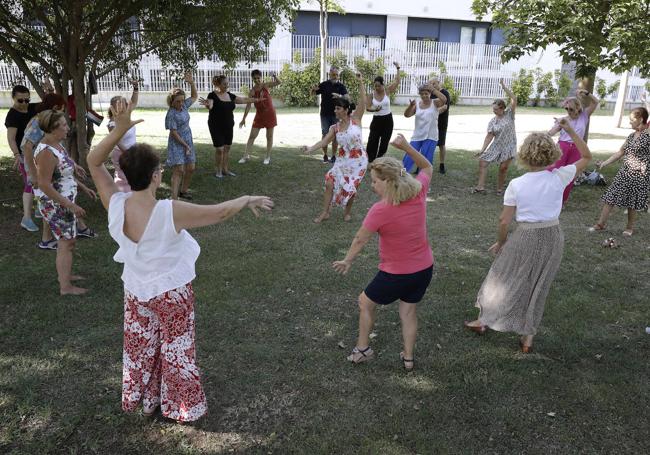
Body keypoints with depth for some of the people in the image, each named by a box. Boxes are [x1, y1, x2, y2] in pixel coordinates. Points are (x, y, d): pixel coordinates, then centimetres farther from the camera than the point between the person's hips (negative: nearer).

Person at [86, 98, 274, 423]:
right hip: (172, 293, -4)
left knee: (140, 347, 26)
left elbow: (94, 162, -9)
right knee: (176, 350, 17)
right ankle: (182, 408, 36)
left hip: (136, 292, 5)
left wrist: (119, 131, -19)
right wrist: (247, 199, -6)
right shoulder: (171, 211, -34)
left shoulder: (115, 205, -21)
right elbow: (220, 213, -24)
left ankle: (142, 399, 48)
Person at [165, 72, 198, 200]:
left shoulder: (184, 106, 1)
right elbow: (174, 133, -18)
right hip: (177, 144, -7)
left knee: (191, 168, 12)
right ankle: (174, 198, -14)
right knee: (178, 170, -13)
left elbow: (194, 96, 17)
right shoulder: (171, 114, -19)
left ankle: (183, 190, 31)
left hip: (188, 141, 8)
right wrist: (185, 145, -15)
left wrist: (191, 83, 1)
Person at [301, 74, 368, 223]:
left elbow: (363, 102, -18)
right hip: (343, 160, 4)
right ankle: (325, 212, 8)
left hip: (358, 161, -4)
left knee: (350, 188, 4)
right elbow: (324, 141, -5)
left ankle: (347, 212, 30)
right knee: (329, 182, -5)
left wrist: (361, 83, -26)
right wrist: (311, 148, -21)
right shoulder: (335, 128, 2)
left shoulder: (355, 119, -8)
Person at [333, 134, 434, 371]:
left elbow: (360, 239, -13)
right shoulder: (418, 191, -10)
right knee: (408, 311, 23)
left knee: (365, 302, 20)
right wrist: (406, 147, 1)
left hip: (395, 275, -5)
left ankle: (362, 349, 31)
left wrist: (347, 261, 3)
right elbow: (427, 167, 11)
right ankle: (408, 357, 32)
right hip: (425, 268, 6)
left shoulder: (380, 210, -26)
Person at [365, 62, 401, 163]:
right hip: (376, 120, 0)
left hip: (387, 120, 0)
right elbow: (367, 108, -7)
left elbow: (397, 81, -9)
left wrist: (398, 68, -12)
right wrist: (374, 109, -27)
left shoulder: (387, 91, -5)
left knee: (384, 142, 5)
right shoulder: (371, 94, -5)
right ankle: (368, 161, 3)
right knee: (372, 141, -4)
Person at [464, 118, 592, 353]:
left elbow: (504, 220, -11)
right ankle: (528, 337, 29)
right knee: (537, 287, 18)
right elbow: (586, 157, 5)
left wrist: (501, 242, 6)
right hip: (553, 237, 2)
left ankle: (484, 321, 36)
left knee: (504, 280, 18)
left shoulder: (516, 184, -16)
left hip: (525, 237, -2)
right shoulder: (560, 177, -12)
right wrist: (571, 131, 2)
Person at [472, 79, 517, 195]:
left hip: (509, 146, -3)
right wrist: (482, 149, -13)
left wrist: (504, 87, -20)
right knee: (482, 161, -6)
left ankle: (499, 188, 13)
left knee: (503, 167, -5)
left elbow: (514, 99, -18)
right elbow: (489, 136, -4)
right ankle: (480, 187, -5)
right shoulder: (492, 121, 0)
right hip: (496, 145, 3)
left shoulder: (509, 114, -5)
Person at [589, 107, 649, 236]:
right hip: (624, 172, 6)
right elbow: (621, 152, 17)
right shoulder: (631, 136, 9)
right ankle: (601, 223, 13)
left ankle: (630, 227, 26)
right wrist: (605, 163, 14)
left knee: (632, 202, 7)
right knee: (610, 197, 4)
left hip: (639, 175, -6)